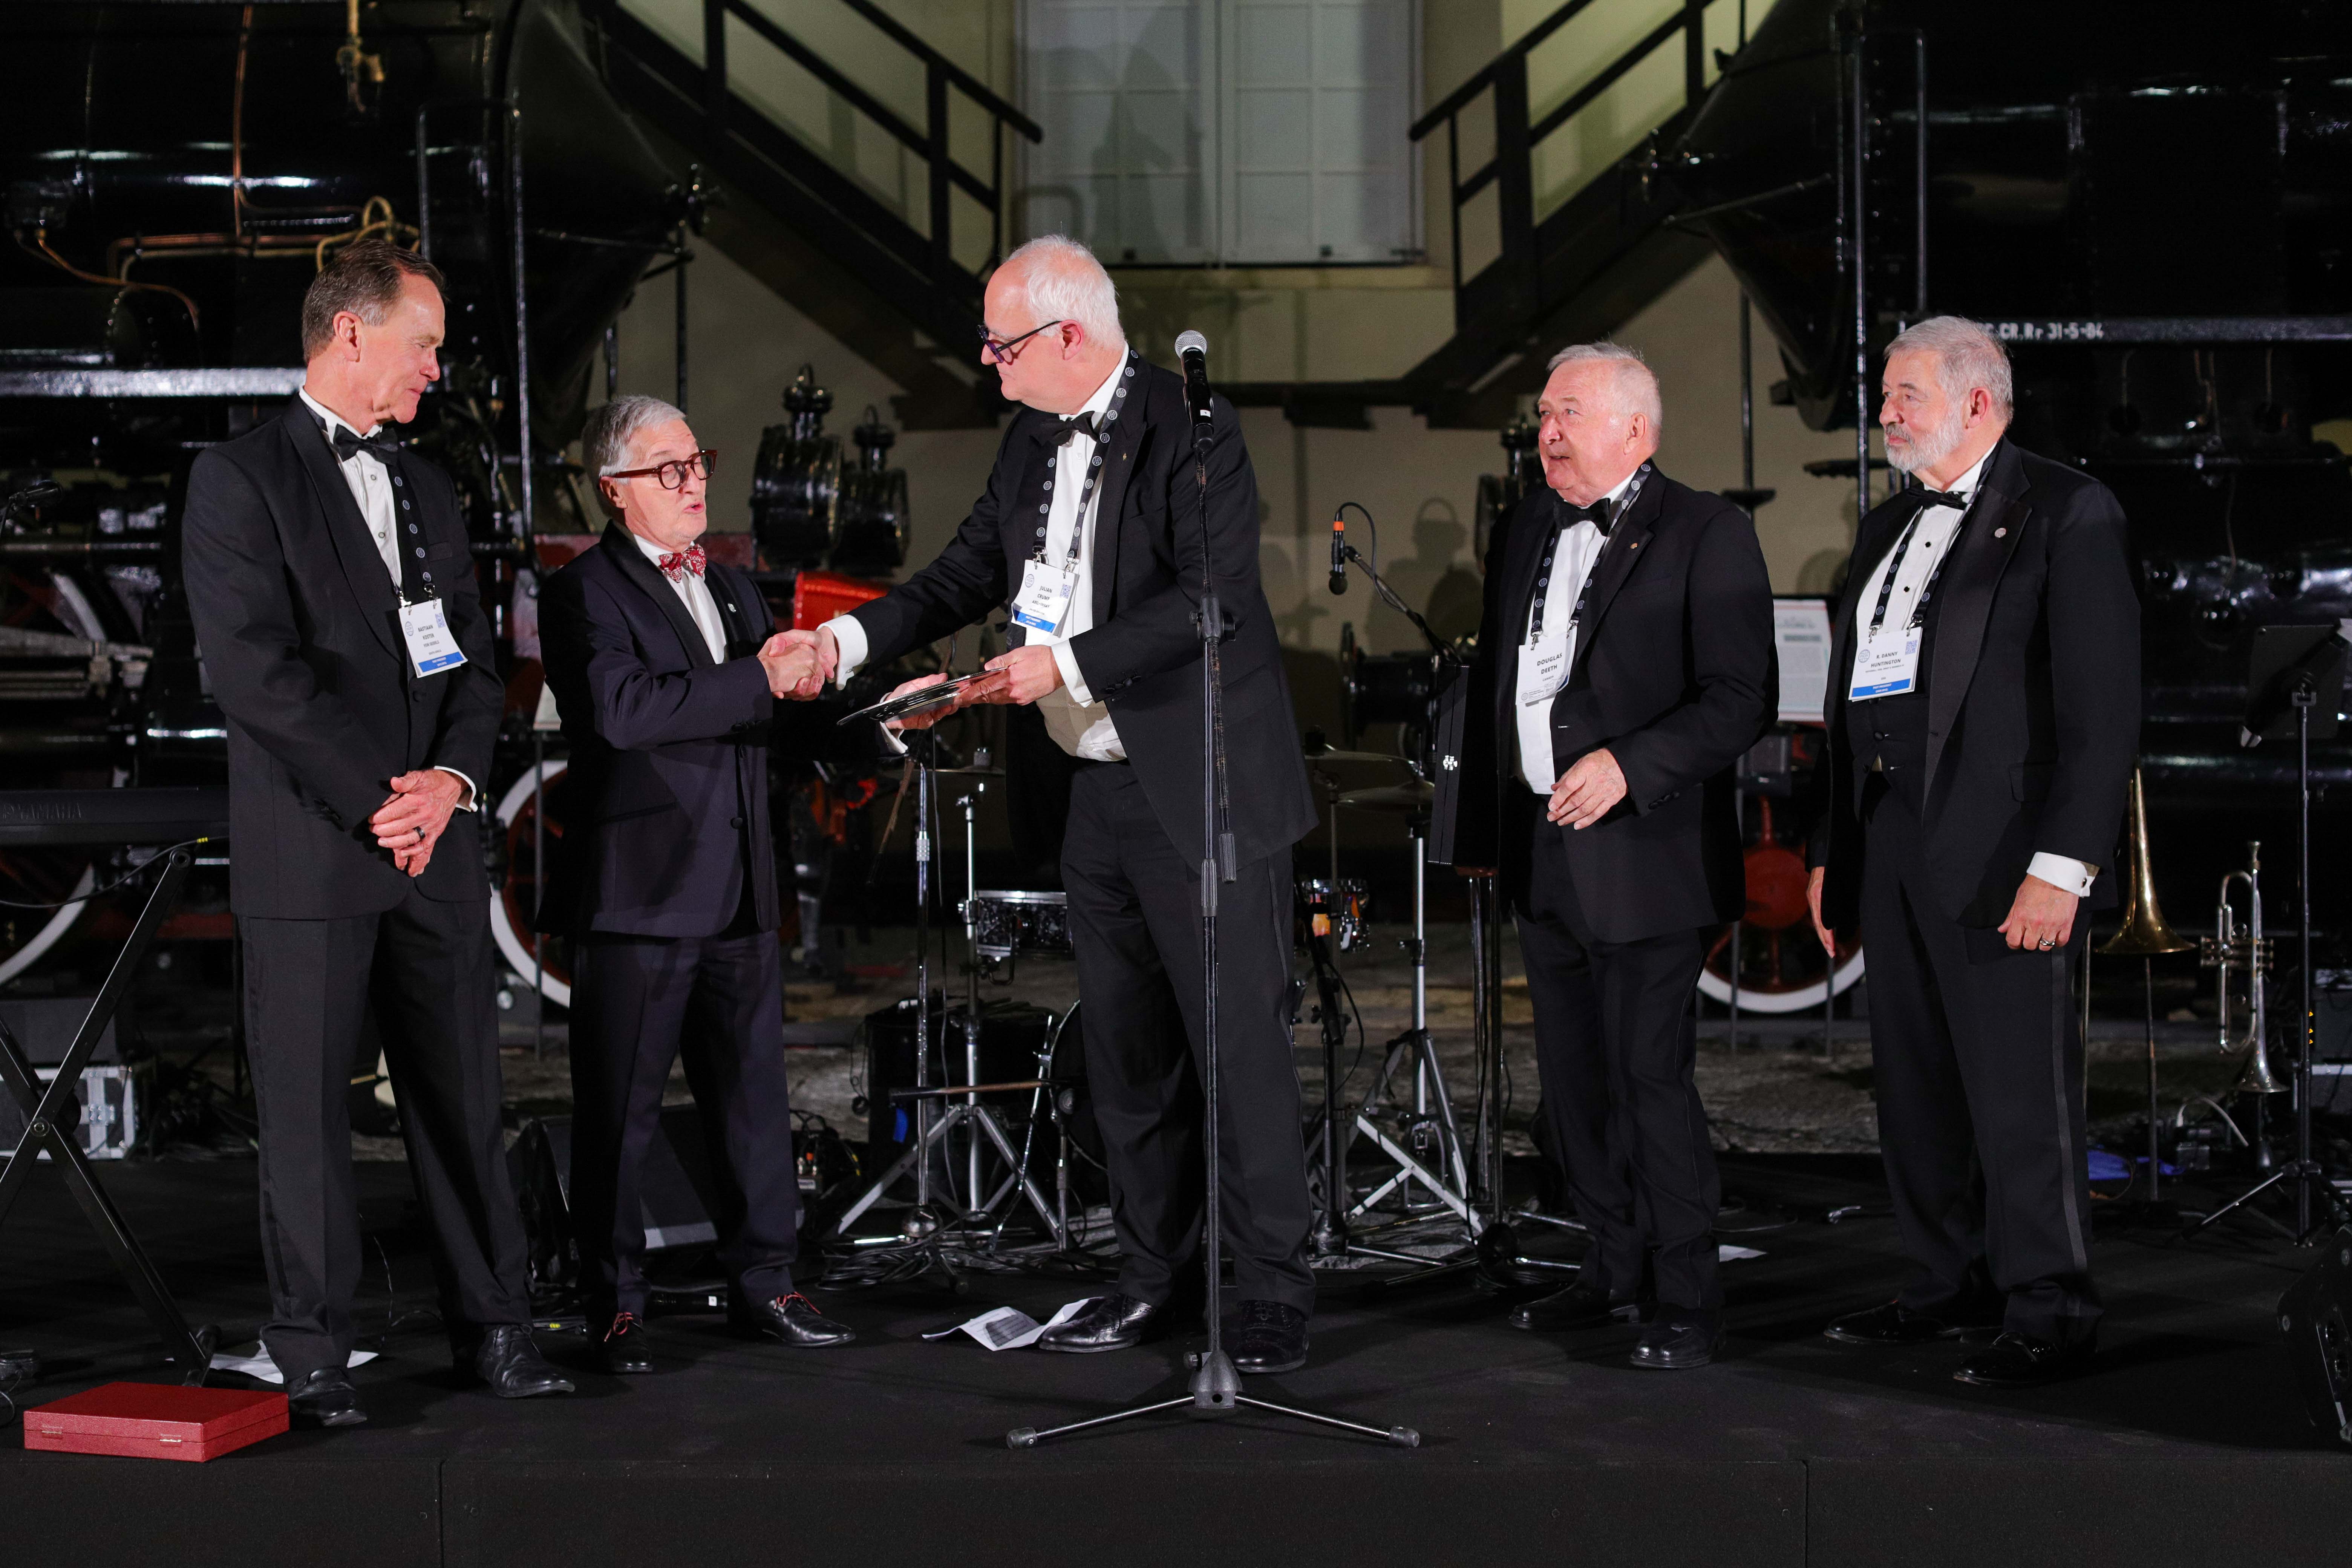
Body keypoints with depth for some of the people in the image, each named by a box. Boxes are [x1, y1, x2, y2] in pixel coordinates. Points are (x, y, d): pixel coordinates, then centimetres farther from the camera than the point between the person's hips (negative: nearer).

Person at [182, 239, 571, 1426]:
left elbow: (475, 661, 16)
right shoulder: (241, 480, -4)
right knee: (306, 1114, 0)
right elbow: (258, 670, -13)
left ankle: (492, 1326, 17)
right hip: (307, 855, -6)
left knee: (464, 1097, 8)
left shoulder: (426, 490, 18)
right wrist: (377, 797, -13)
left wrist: (453, 778, -3)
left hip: (435, 842, 6)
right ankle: (311, 1359, 8)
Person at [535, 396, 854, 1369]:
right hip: (636, 890, -7)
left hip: (740, 889, 7)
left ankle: (762, 1284, 20)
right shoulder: (585, 594, -6)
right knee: (619, 1112, 0)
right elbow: (623, 709, -23)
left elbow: (767, 722, 27)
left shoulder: (733, 588, 19)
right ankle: (615, 1305, 9)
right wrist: (759, 680, -22)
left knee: (755, 1096, 10)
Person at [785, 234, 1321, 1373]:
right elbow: (971, 572, 18)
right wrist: (850, 639, 4)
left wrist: (1067, 664, -22)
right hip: (1101, 790, 8)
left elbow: (1212, 597, -22)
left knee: (1241, 1044, -4)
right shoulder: (1035, 439, 11)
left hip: (1204, 789, -8)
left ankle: (1274, 1294, 4)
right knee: (1124, 1049, 14)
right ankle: (1155, 1275, 24)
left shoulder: (1194, 430, -14)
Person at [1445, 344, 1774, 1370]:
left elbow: (1742, 699, -13)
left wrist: (1627, 765, -22)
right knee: (1573, 1081, 13)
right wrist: (1482, 827, 19)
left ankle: (1687, 1302, 2)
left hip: (1644, 854, -7)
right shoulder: (1525, 535, 15)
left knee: (1651, 1078, -7)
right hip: (1543, 858, 8)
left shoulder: (1704, 535, -7)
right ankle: (1616, 1274, 24)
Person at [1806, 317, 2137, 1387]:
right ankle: (1951, 1288, 22)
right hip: (1893, 846, 8)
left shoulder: (2065, 512, -6)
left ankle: (2049, 1309, 4)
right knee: (1915, 1087, 12)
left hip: (2001, 852, -8)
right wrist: (1832, 848, 17)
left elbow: (2104, 705, -12)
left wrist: (2062, 865, -18)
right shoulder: (1888, 527, 19)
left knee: (2019, 1089, -6)